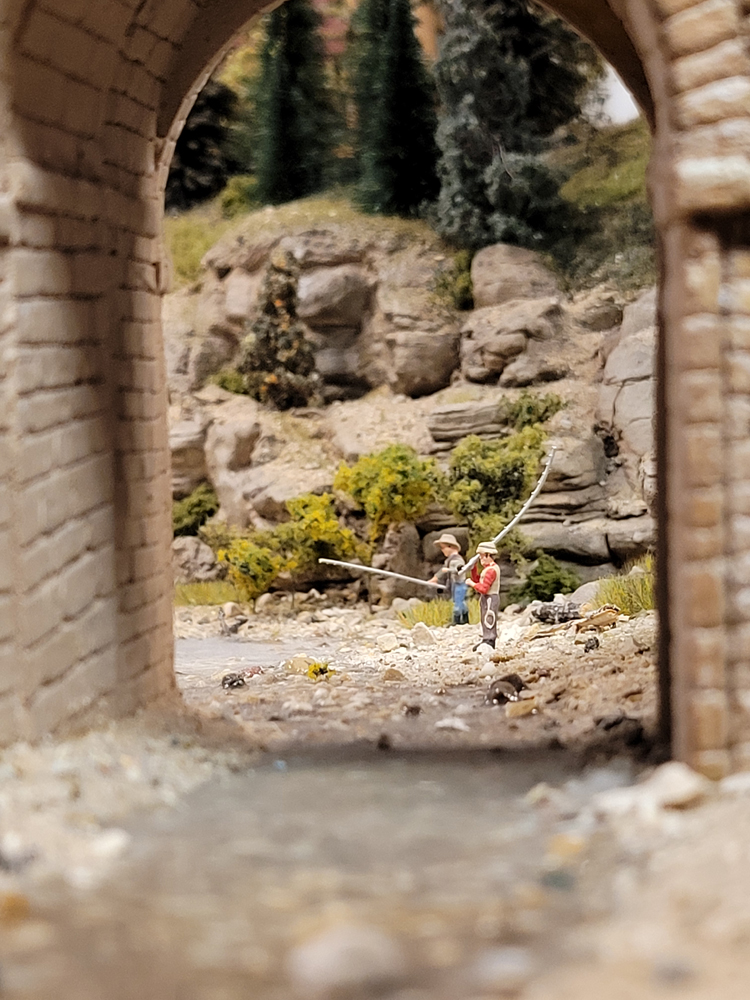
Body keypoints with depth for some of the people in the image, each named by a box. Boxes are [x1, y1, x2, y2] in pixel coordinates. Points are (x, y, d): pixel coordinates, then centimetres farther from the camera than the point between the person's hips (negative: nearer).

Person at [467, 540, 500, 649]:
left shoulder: (491, 570, -21)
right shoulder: (487, 568, 13)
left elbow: (483, 589, -26)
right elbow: (477, 581, 21)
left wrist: (471, 583, -15)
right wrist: (474, 568, 11)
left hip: (490, 598, -11)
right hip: (485, 598, 11)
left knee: (489, 621, -6)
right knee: (484, 620, 17)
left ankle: (489, 641, -3)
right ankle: (486, 640, 25)